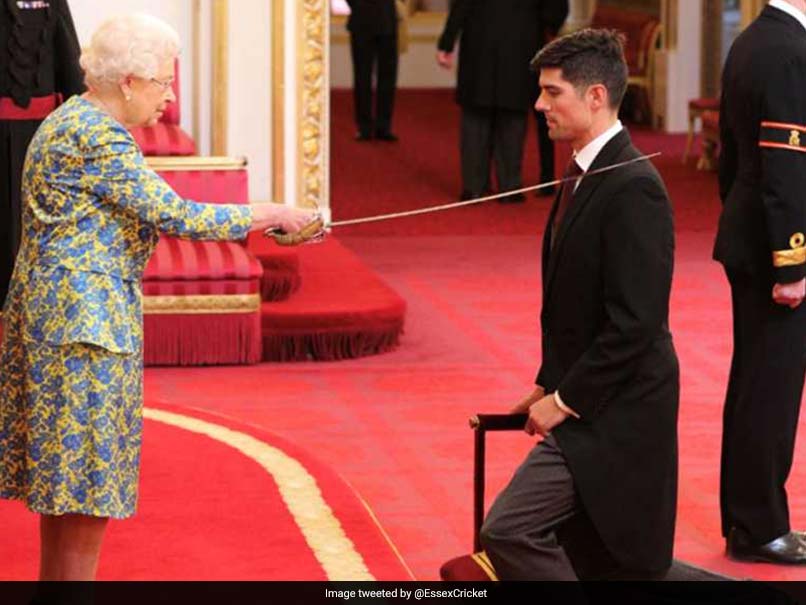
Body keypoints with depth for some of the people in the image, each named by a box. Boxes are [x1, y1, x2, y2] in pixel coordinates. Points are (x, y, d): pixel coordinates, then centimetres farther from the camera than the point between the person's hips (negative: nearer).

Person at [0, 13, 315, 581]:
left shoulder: (76, 119, 14)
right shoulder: (98, 139, -19)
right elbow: (175, 215, -21)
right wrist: (270, 214, -13)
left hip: (55, 307, 10)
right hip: (85, 315, -10)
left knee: (61, 466, 15)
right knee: (89, 462, -4)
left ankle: (55, 576, 22)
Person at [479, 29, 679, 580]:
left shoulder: (633, 188, -19)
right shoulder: (587, 174, 12)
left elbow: (635, 322, -23)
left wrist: (565, 400, -16)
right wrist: (550, 386, 10)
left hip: (612, 415, -10)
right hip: (593, 407, 10)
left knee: (510, 532, -16)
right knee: (608, 564, 13)